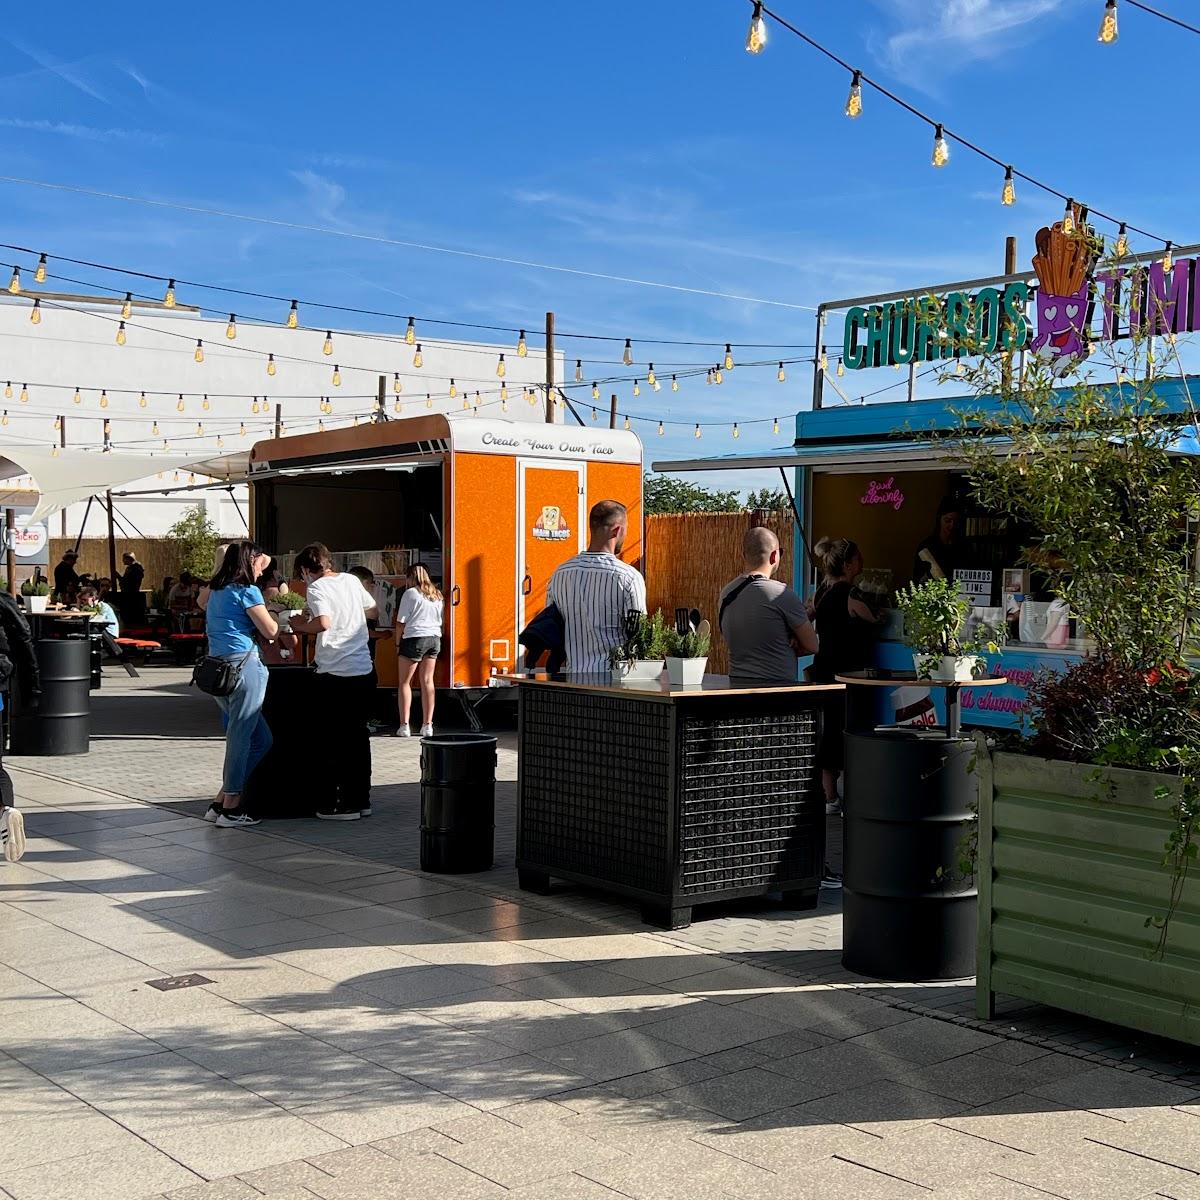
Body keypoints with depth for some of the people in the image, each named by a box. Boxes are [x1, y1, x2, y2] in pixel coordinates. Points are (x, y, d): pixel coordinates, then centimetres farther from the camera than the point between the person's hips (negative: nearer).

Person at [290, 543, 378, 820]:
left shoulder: (316, 588, -7)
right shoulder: (352, 581, 12)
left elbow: (324, 623, -22)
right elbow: (374, 611, 24)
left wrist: (300, 625, -5)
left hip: (336, 675, -6)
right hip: (364, 671, 6)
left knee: (339, 739, 2)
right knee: (358, 735, 14)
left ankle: (345, 804, 5)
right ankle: (361, 799, 19)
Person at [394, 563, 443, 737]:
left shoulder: (410, 593, -6)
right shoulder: (436, 595, 13)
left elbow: (401, 622, -6)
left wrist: (398, 644, 1)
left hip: (415, 638, -6)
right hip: (434, 638, 6)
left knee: (405, 682, 2)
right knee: (427, 681, 7)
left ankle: (404, 726, -3)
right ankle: (427, 725, 5)